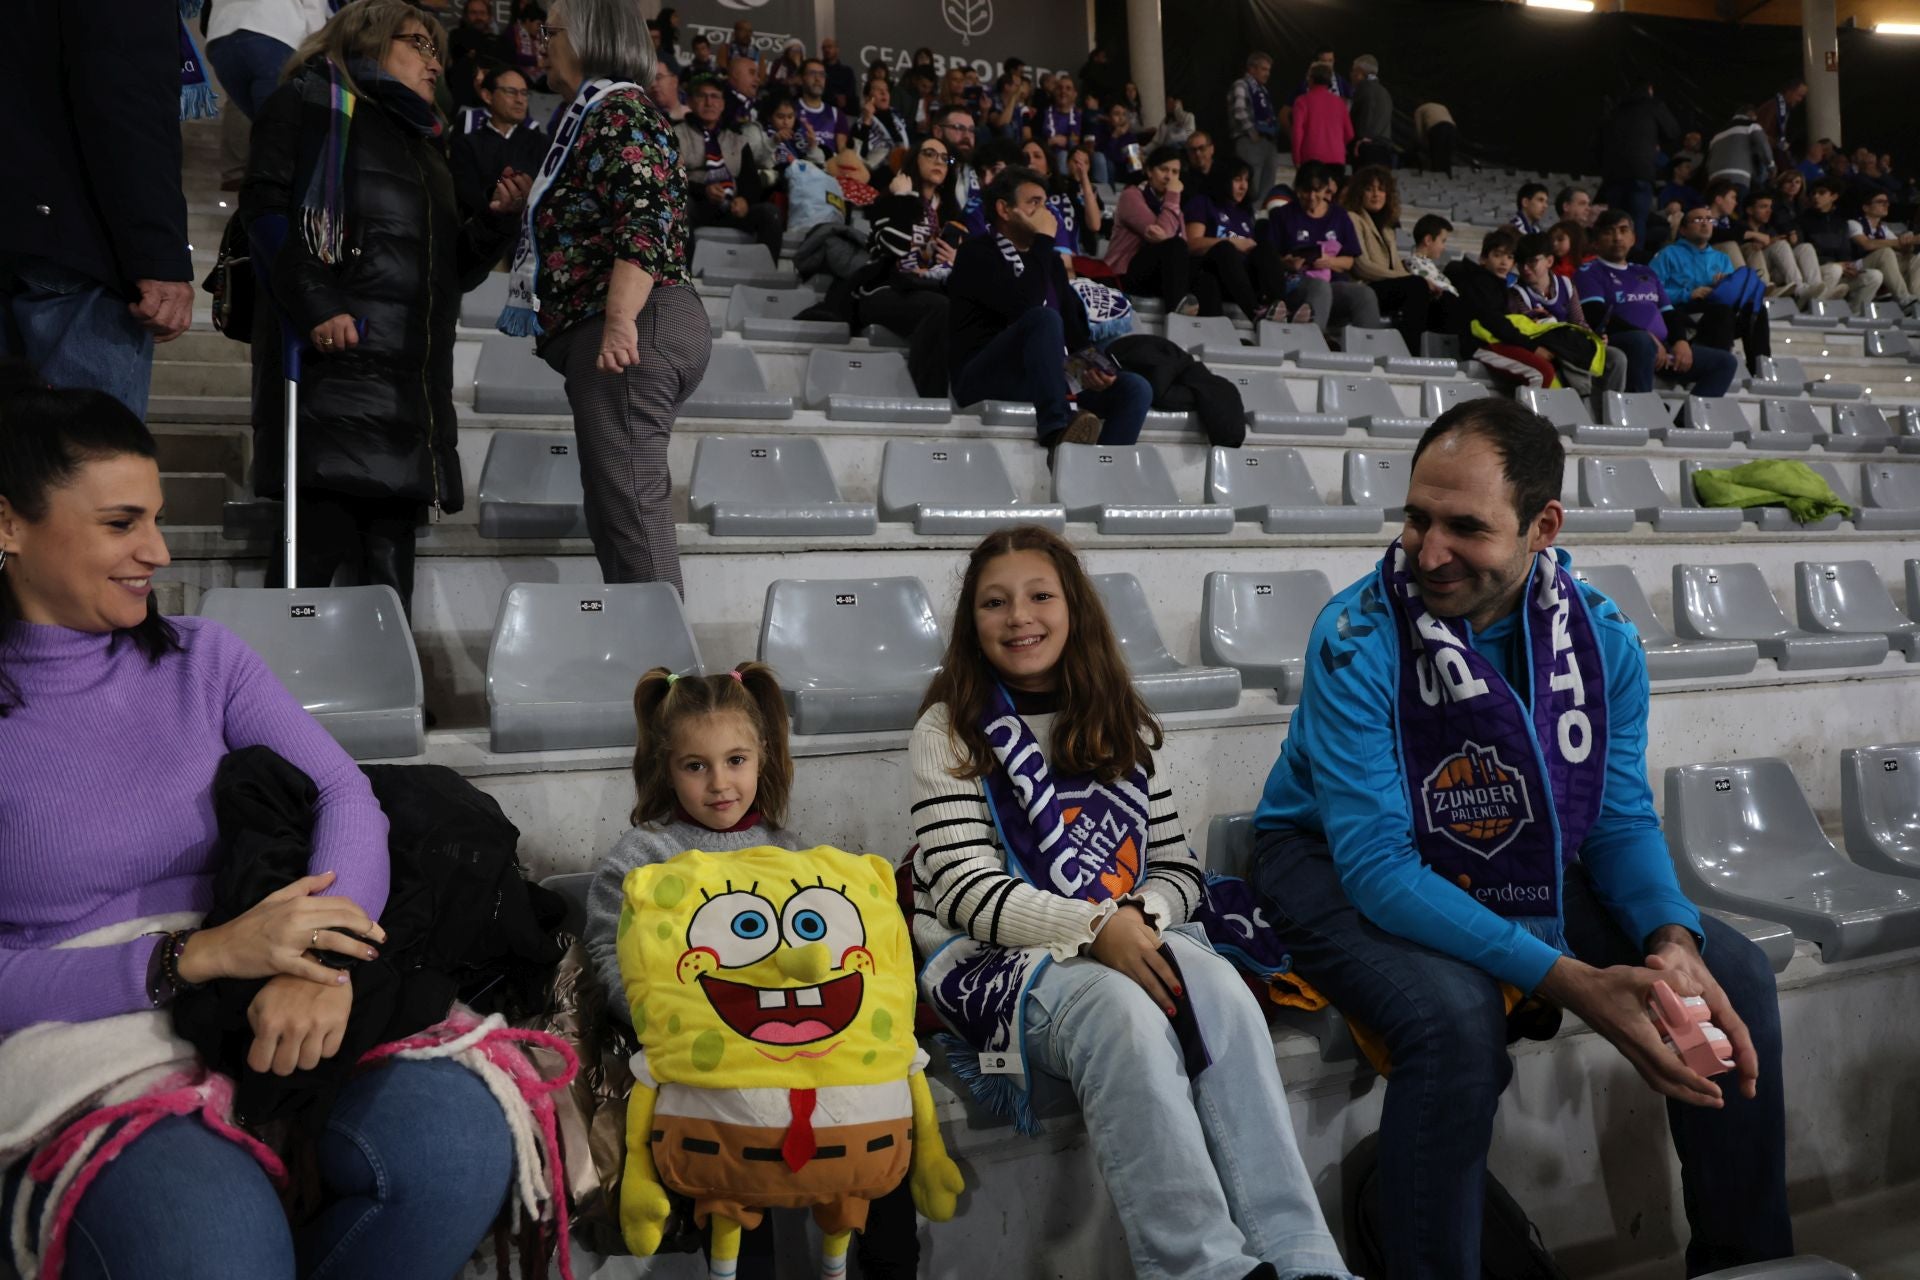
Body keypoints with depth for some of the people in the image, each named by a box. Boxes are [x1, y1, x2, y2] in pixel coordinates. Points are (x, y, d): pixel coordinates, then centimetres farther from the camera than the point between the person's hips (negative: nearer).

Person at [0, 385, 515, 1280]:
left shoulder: (201, 658, 11)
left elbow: (345, 796, -1)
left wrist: (320, 962, -21)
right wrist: (195, 955, -20)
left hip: (276, 1017, 3)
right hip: (83, 1052, -3)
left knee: (457, 1140, -27)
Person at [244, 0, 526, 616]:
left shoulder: (421, 141, 30)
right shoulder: (314, 99, 8)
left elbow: (454, 269, 27)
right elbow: (266, 205, -6)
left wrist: (498, 218, 9)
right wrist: (314, 305, -18)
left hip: (416, 376, 7)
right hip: (339, 360, -7)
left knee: (390, 554, 3)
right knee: (320, 543, -13)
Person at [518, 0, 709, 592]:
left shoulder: (616, 111, -5)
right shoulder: (598, 114, 26)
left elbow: (644, 219, -19)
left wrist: (619, 320, -28)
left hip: (630, 330, -11)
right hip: (629, 328, 11)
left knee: (630, 510, -15)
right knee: (617, 510, 9)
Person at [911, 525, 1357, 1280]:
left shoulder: (1123, 727, 15)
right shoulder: (949, 732, 2)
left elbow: (1178, 870, 11)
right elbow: (968, 892, -9)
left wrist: (1140, 918, -14)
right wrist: (1094, 926, -25)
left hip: (1129, 943, 4)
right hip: (994, 956, -3)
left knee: (1218, 987, -31)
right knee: (1121, 1008, -37)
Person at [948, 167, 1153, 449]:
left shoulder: (1049, 260, 21)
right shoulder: (977, 253, -2)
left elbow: (1072, 325, 16)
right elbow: (1025, 307, -19)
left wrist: (1089, 367, -5)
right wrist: (1044, 239, -9)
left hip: (1045, 377, 7)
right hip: (985, 377, -7)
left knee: (1135, 388, -13)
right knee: (1044, 317, -33)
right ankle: (1056, 431, -40)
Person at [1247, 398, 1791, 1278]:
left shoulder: (1602, 638, -9)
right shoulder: (1359, 639, -26)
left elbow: (1622, 819, -2)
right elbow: (1377, 866, -29)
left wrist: (1672, 940, -24)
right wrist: (1568, 981, -36)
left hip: (1524, 866, 6)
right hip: (1340, 864, -5)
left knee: (1732, 974, -5)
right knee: (1458, 1015, -34)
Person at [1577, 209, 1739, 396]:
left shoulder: (1646, 273, 28)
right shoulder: (1588, 273, 5)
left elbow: (1669, 314, 23)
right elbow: (1598, 317, -11)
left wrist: (1681, 340, 0)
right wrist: (1649, 338, -19)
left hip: (1662, 347, 8)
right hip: (1621, 344, -8)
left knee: (1725, 362, -2)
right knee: (1642, 340, -41)